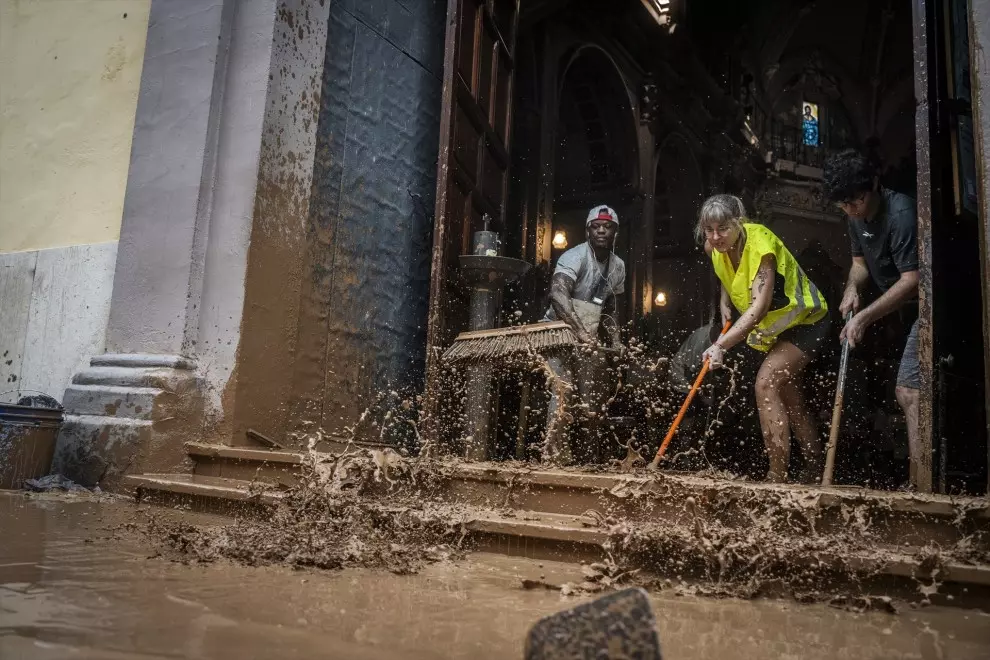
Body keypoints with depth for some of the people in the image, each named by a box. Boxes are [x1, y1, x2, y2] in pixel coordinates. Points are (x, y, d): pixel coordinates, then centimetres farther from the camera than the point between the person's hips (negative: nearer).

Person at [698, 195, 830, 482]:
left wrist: (721, 345, -48)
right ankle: (815, 472, 32)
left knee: (766, 383, -24)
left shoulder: (760, 244, -33)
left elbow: (760, 305, -41)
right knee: (789, 399, 16)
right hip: (775, 327, 9)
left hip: (804, 321, -9)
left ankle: (778, 475, -20)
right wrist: (726, 301, -2)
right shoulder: (714, 247, -11)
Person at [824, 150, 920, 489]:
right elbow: (860, 262, 15)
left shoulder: (901, 213, -25)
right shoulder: (857, 217, 3)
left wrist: (865, 318, -28)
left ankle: (919, 486, -19)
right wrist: (852, 288, -7)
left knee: (910, 391, -18)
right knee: (905, 392, 16)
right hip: (908, 310, 10)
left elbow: (912, 280, -27)